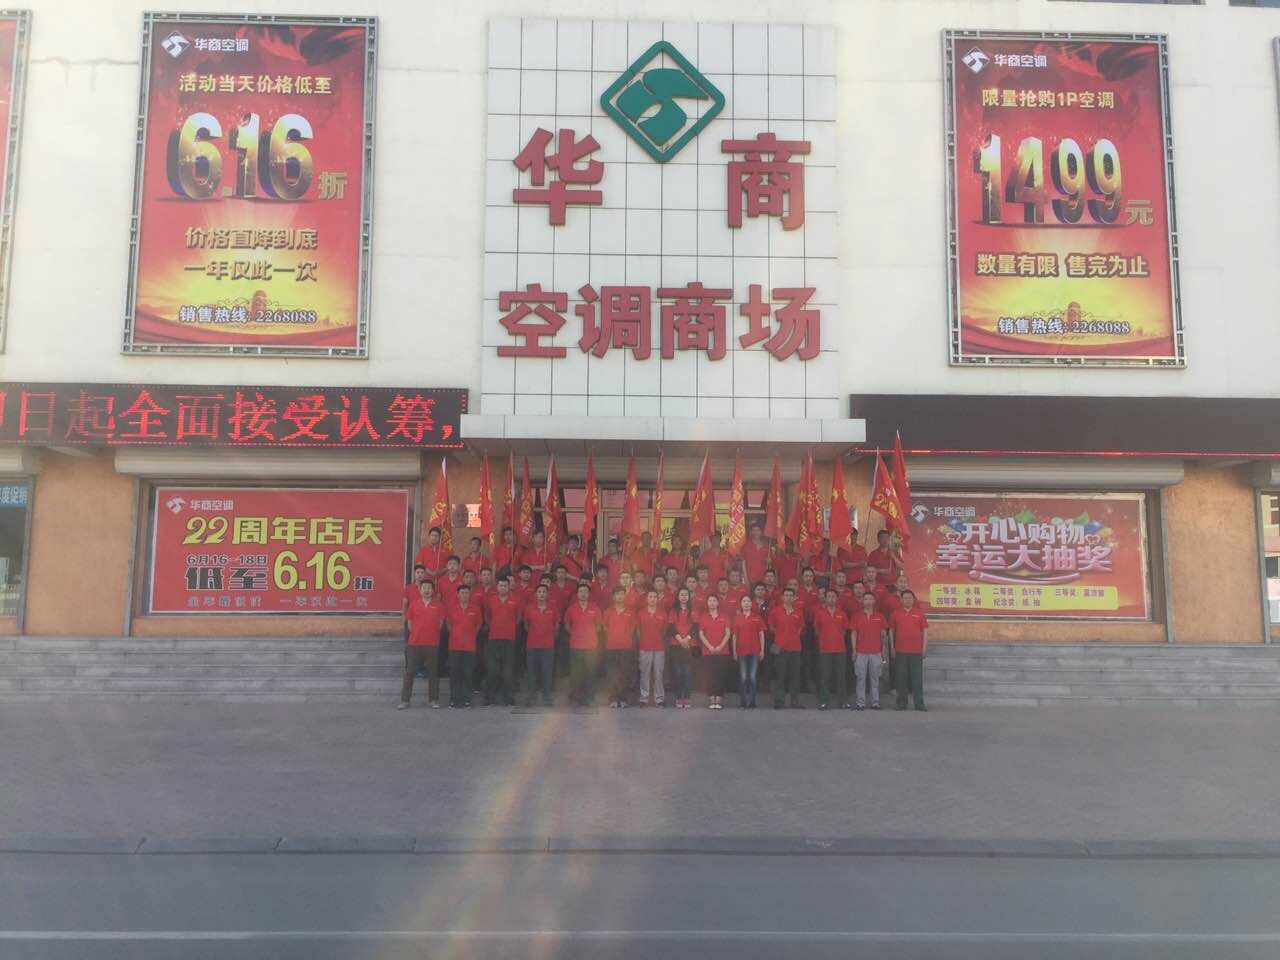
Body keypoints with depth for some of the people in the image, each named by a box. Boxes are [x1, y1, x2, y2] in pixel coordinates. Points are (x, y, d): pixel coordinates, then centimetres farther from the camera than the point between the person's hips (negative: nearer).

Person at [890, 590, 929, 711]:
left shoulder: (919, 613, 5)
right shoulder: (896, 614, 7)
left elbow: (925, 630, 5)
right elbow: (891, 631, 11)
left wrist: (925, 647, -1)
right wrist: (892, 647, 6)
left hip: (916, 651, -1)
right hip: (900, 651, 1)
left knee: (917, 678, 1)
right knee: (901, 678, 4)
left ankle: (919, 703, 6)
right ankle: (901, 703, 11)